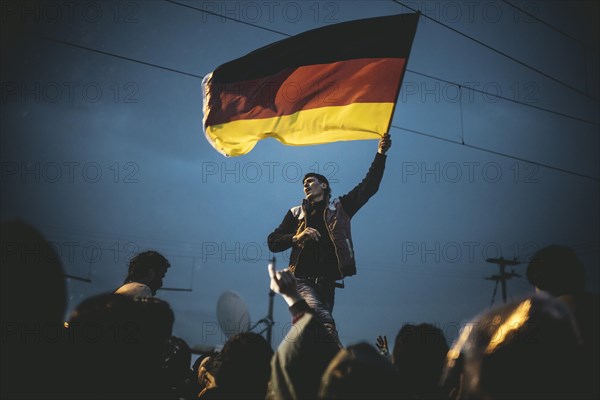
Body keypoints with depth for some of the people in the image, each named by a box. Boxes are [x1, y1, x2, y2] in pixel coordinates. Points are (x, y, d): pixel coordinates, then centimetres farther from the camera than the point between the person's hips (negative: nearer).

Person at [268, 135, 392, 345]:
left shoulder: (339, 208, 13)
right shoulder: (296, 213, 15)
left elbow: (368, 186, 5)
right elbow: (272, 242, 11)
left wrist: (380, 154, -3)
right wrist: (297, 237, -6)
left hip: (327, 283, 1)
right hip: (303, 281, -1)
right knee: (324, 319, -28)